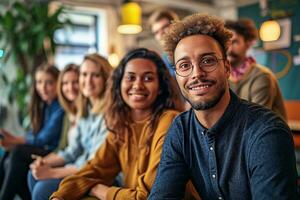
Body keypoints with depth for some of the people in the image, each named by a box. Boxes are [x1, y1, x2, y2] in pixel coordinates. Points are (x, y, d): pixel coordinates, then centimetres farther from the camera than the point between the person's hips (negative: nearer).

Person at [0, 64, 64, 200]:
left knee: (17, 153, -24)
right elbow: (34, 134, 7)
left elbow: (44, 139, -15)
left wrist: (15, 140, -9)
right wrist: (13, 142, -10)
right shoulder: (43, 105, 13)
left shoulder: (61, 108, -12)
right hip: (43, 151, 8)